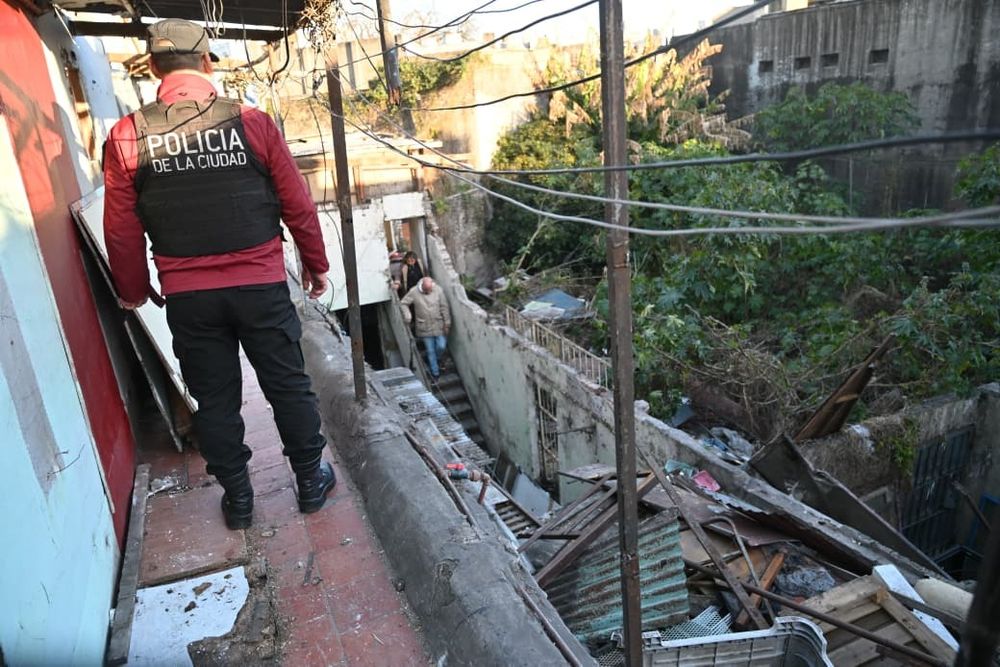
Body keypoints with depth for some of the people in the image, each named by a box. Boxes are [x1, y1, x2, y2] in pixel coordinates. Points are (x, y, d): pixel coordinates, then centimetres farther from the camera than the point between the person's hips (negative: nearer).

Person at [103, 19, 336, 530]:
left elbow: (121, 230, 1)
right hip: (261, 286, -1)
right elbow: (298, 205, -3)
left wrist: (133, 290, 16)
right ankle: (311, 482, 27)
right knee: (288, 386, 13)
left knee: (215, 399, 14)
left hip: (187, 297, 1)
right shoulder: (251, 122, -6)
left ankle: (237, 499, 28)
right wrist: (316, 264, 11)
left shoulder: (128, 137, -3)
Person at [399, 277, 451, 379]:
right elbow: (403, 304, -2)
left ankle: (431, 360, 35)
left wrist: (447, 323, -3)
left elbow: (444, 308, -4)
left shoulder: (438, 291, -10)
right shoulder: (414, 292, -12)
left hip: (439, 325, 1)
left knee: (441, 346, 1)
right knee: (430, 351, 7)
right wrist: (407, 316, -17)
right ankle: (435, 373, 21)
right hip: (425, 328, -1)